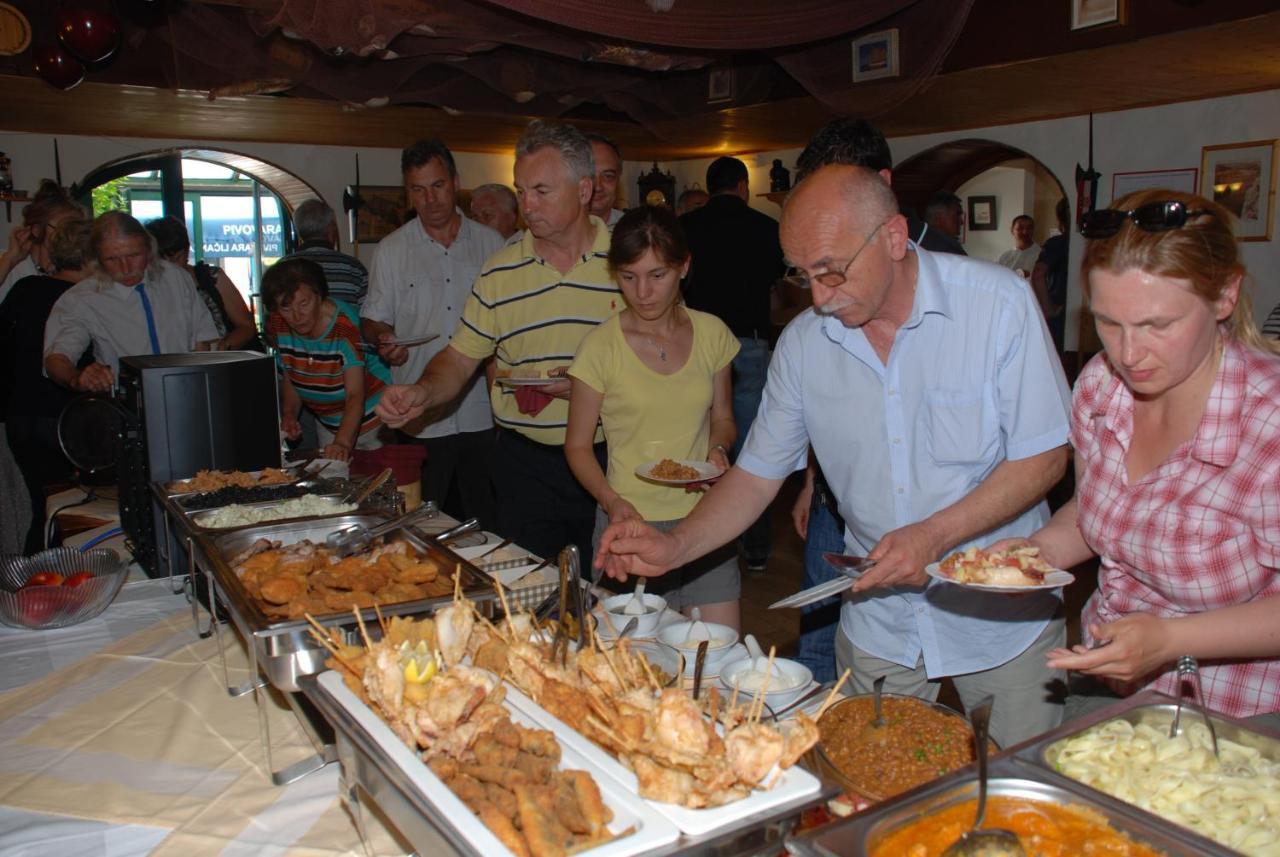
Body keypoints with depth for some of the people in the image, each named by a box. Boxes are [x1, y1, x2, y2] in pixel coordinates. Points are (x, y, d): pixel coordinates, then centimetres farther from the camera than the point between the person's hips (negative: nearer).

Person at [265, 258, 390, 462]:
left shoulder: (346, 325, -30)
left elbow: (355, 395, -35)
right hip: (326, 421, 6)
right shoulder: (277, 326, -11)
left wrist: (343, 443, -49)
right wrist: (289, 414, -15)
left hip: (367, 415, -5)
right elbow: (289, 379, 4)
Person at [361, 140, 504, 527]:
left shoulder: (490, 242, 7)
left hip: (482, 412, 1)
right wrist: (384, 340, -12)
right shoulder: (391, 249, 6)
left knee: (489, 524, 8)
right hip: (420, 418, -1)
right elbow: (373, 320, 10)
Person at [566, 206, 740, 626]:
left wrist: (718, 448, -7)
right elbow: (577, 445, -1)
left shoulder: (711, 333, 2)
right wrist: (611, 500, -17)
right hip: (630, 520, -2)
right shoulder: (600, 346, -7)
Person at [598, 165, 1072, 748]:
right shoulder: (802, 343, -6)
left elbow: (1044, 457, -12)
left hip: (1004, 614, -2)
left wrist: (934, 535, -24)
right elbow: (757, 475, 0)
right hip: (878, 621, 2)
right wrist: (674, 547, -15)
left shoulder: (999, 303, -15)